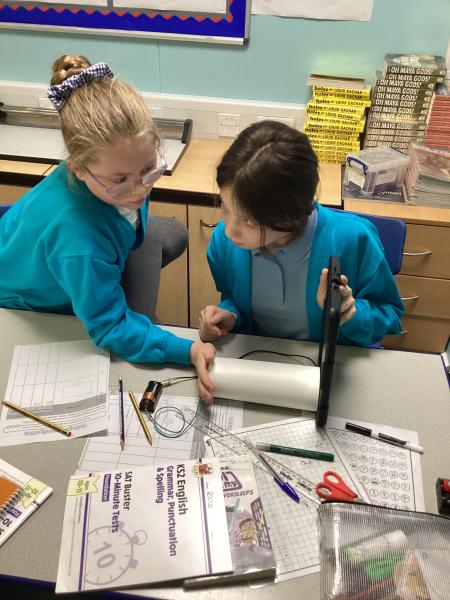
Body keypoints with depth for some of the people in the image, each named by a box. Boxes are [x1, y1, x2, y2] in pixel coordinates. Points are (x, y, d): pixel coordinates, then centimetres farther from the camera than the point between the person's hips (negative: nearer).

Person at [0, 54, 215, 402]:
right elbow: (109, 327, -37)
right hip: (29, 305, -6)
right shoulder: (77, 236, -48)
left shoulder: (123, 168, -29)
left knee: (173, 233, 5)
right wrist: (189, 351, -44)